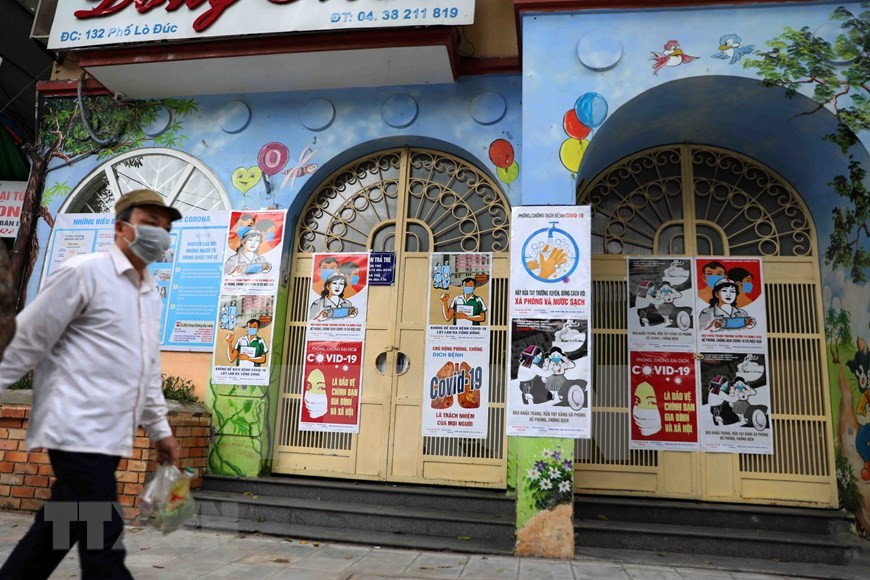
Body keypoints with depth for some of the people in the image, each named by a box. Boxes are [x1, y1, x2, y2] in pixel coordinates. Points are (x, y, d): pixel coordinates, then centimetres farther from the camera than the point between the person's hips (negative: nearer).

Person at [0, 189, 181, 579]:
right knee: (103, 543, -5)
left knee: (56, 532, 17)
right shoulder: (84, 272, -8)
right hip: (78, 430, -7)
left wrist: (160, 429, 21)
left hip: (110, 435, 8)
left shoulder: (151, 293, 14)